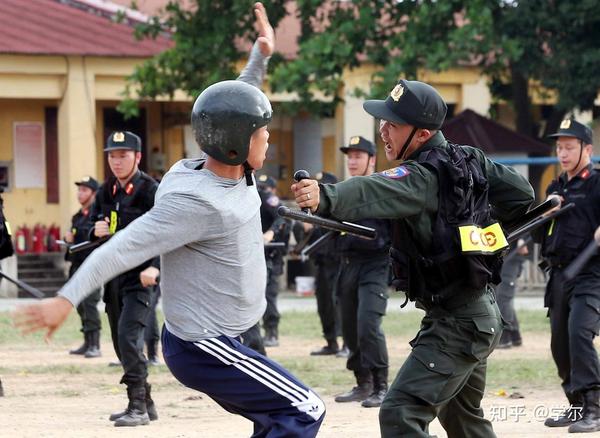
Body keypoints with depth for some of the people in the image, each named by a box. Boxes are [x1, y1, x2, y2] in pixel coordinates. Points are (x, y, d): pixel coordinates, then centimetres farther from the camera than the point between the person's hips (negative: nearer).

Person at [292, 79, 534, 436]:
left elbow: (375, 194, -43)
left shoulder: (424, 176, -22)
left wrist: (326, 198, -60)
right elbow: (522, 193, 12)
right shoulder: (469, 159, 3)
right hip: (481, 315, 10)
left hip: (455, 325, -10)